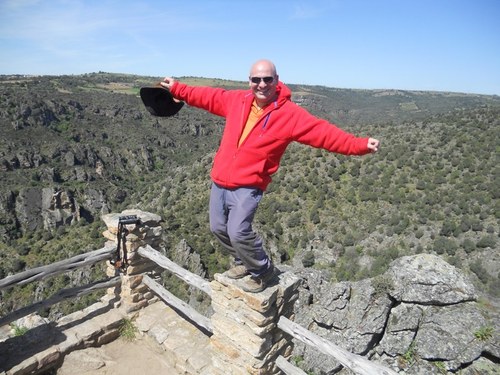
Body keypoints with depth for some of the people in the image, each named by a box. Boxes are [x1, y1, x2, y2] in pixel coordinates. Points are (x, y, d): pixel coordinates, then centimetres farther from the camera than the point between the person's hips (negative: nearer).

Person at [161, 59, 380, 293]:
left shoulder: (289, 114, -9)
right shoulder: (237, 100, 6)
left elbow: (323, 132, -14)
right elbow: (207, 96, 20)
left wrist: (359, 145, -23)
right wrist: (177, 89, 27)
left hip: (247, 187, -6)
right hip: (219, 180, 7)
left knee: (238, 232, -19)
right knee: (218, 227, 15)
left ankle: (263, 271, 12)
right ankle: (244, 262, 41)